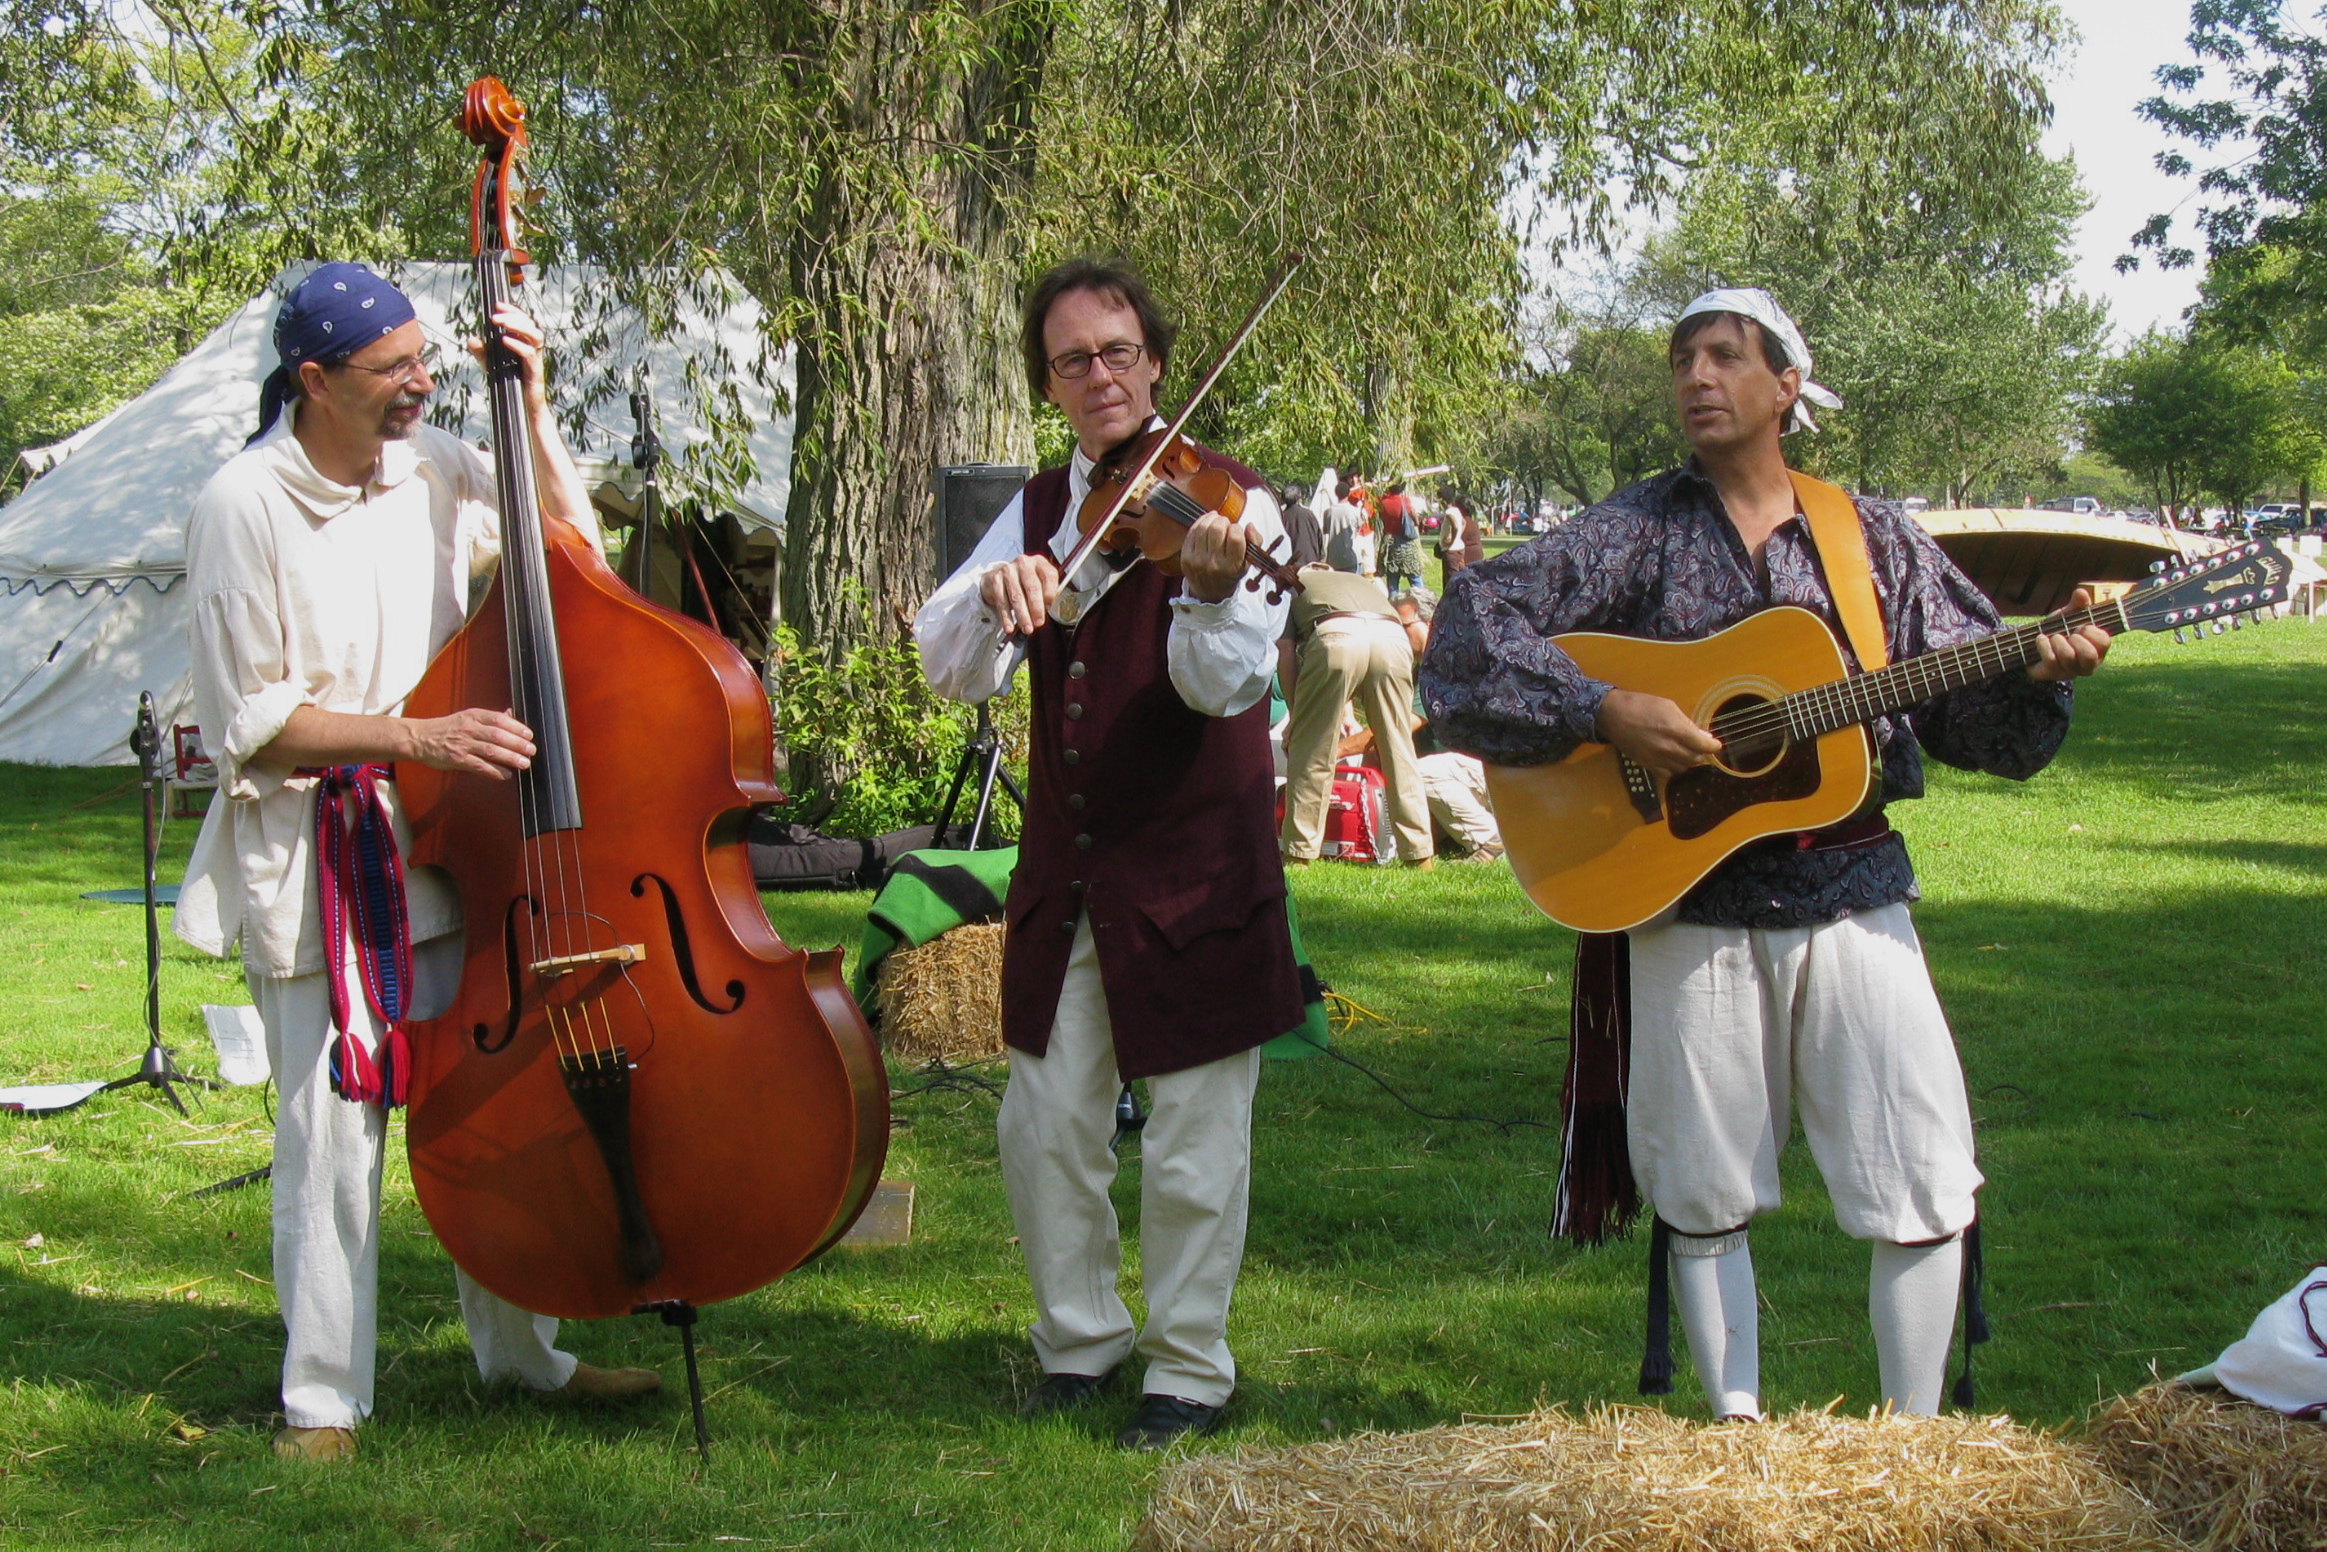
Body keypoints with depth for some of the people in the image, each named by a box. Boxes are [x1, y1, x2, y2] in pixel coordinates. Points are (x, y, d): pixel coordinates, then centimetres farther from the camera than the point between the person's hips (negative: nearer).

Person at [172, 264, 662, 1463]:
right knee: (332, 1126, -3)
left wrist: (533, 414, -1)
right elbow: (250, 722, -11)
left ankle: (520, 1349, 27)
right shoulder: (244, 507, -13)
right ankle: (323, 1398, 10)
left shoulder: (438, 472, 2)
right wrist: (411, 735, -21)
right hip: (313, 858, -5)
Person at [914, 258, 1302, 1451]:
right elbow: (949, 669, -2)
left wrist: (1213, 590, -41)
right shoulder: (1035, 512, 8)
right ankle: (1079, 1341, 29)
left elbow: (1224, 685, -20)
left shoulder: (1227, 502, -7)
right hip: (1063, 872, 5)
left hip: (1193, 872, -5)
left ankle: (1190, 1370, 18)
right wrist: (994, 597, -24)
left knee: (1192, 1142, 3)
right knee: (1044, 1124, 10)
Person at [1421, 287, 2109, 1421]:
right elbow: (1472, 629, -9)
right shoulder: (1635, 533, 2)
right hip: (1690, 903, -1)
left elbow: (1967, 705, 8)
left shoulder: (1870, 540, 8)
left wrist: (2037, 674, -13)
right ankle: (1737, 1432, 21)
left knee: (1926, 1184, -2)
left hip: (1850, 892, 1)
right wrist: (1606, 711, -19)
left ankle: (1915, 1442, 13)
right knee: (1704, 1194, 6)